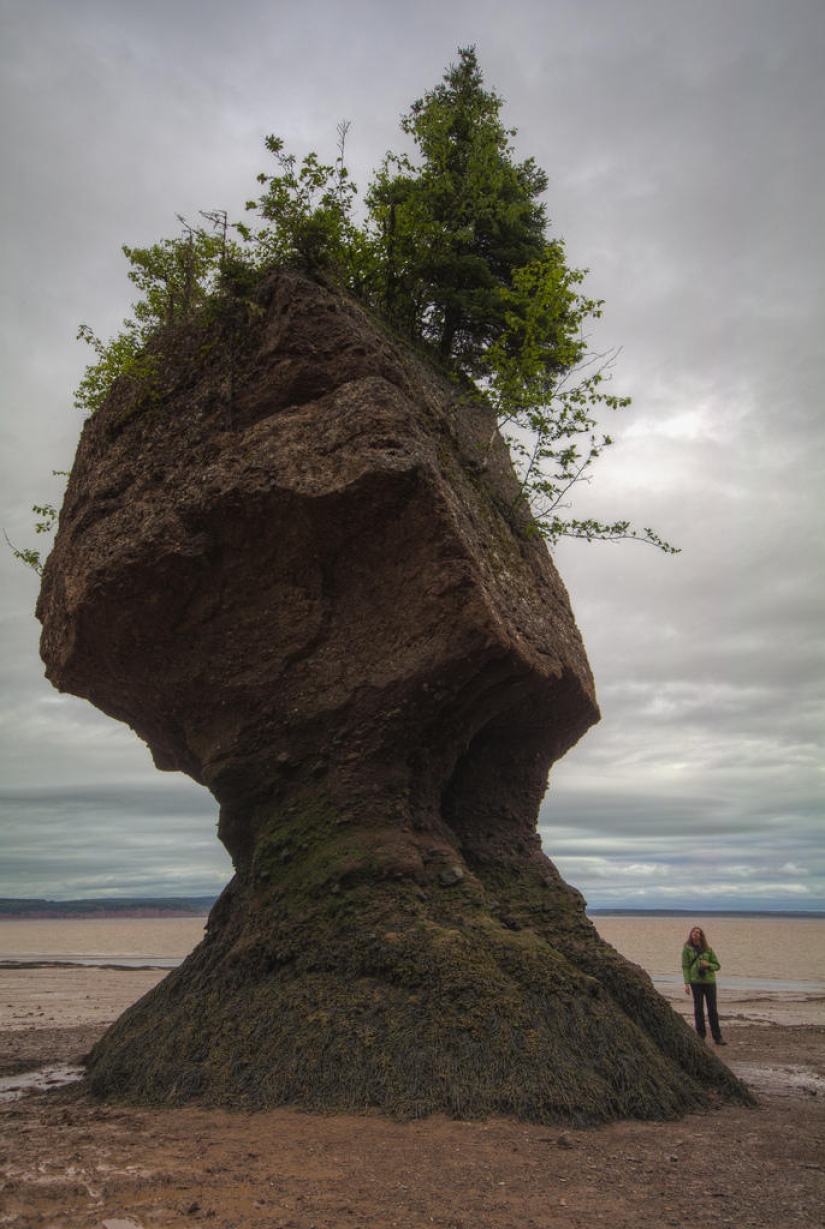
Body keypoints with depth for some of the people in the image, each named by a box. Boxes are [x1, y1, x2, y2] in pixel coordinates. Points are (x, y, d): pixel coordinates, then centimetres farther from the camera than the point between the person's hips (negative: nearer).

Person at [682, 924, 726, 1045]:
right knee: (698, 1009, 2)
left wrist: (708, 965, -11)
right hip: (696, 981, -1)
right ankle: (700, 1036, 11)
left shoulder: (708, 949, 6)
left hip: (709, 981, 1)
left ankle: (717, 1037, 7)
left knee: (712, 1009, 2)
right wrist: (686, 984, -8)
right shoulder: (687, 949, 1)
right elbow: (685, 967, -1)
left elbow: (717, 966, 9)